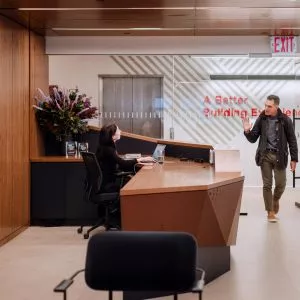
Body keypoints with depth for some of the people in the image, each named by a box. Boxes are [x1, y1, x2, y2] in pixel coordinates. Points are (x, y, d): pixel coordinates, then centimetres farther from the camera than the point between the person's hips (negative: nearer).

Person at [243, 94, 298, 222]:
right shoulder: (261, 119, 0)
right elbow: (253, 139, 3)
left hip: (279, 156, -1)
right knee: (267, 185, 2)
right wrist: (248, 131, -18)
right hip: (265, 155, 1)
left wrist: (294, 159, -3)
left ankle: (275, 199, 34)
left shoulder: (285, 120, -5)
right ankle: (270, 212, 12)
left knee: (281, 184, 2)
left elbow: (292, 140, -1)